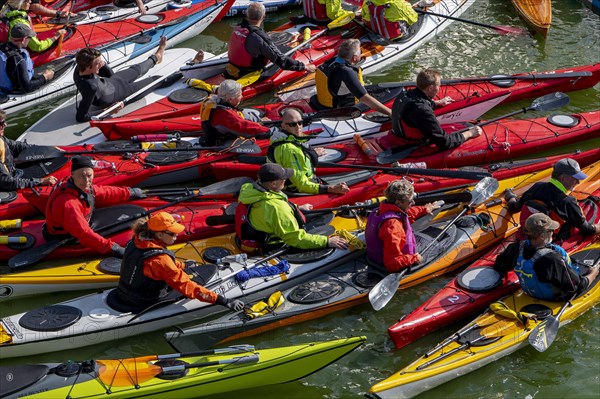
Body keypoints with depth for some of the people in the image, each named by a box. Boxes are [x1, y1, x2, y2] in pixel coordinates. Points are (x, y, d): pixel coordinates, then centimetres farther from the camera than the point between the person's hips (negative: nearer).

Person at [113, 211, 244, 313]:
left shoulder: (137, 241, -4)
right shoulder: (159, 259, -29)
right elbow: (186, 286, -30)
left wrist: (182, 266, 25)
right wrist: (224, 301, -31)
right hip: (141, 308, -8)